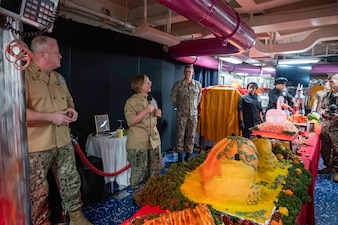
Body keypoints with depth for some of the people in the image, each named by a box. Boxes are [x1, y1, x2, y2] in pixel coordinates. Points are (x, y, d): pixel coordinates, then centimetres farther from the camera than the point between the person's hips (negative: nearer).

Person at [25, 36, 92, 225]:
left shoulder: (58, 77, 13)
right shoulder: (24, 74, -12)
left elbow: (69, 100, 25)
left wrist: (72, 110, 2)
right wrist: (51, 117, -21)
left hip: (63, 142, 7)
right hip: (37, 146, -7)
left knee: (71, 181, 15)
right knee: (38, 190, 8)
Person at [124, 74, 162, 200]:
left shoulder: (152, 100, 12)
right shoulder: (131, 102, -10)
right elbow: (131, 122, -17)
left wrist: (158, 114, 1)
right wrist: (145, 111, -21)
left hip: (153, 139, 7)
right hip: (138, 142, -7)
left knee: (156, 168, 14)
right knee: (139, 171, 3)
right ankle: (138, 194, 25)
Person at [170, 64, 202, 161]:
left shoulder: (198, 84, 3)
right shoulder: (178, 84, -4)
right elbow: (173, 98, 4)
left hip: (193, 114, 2)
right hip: (181, 114, -2)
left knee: (191, 135, 7)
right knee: (180, 134, 2)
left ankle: (188, 154, 19)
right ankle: (179, 153, 14)